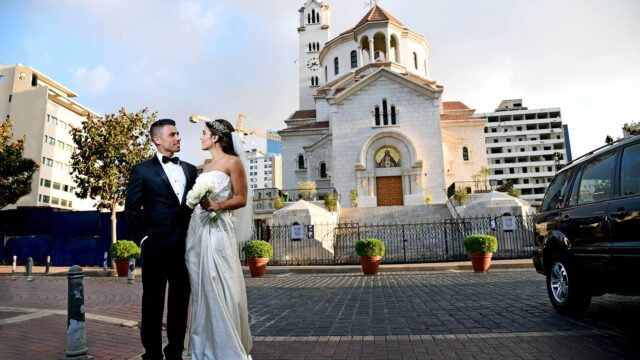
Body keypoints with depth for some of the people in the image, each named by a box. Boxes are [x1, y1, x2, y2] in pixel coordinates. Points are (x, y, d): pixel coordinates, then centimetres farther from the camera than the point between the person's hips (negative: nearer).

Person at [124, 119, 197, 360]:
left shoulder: (190, 170, 12)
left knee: (180, 303, 11)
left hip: (184, 247, 4)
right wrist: (142, 237, -4)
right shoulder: (142, 170, 1)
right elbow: (131, 209, 0)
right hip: (156, 247, -4)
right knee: (153, 304, 7)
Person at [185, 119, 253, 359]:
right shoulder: (204, 167, 19)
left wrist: (216, 206, -20)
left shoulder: (233, 162, -2)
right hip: (198, 229, 7)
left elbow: (241, 199, -8)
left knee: (221, 289, -4)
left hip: (219, 229, -7)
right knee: (202, 288, 9)